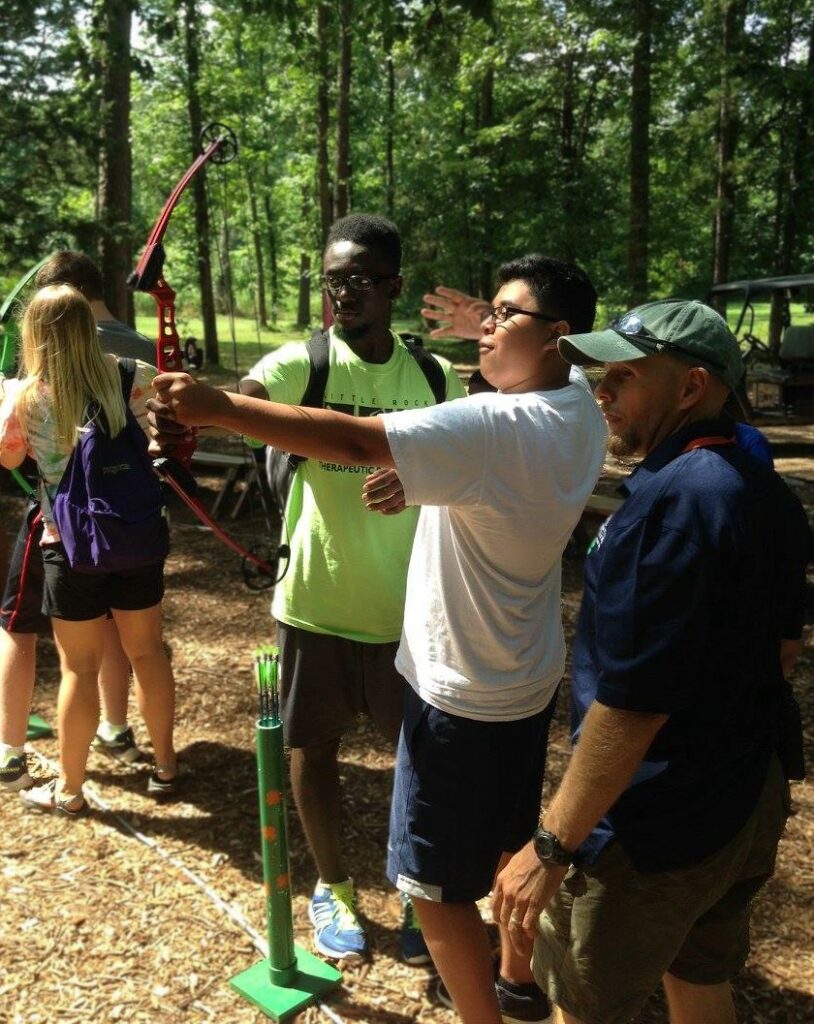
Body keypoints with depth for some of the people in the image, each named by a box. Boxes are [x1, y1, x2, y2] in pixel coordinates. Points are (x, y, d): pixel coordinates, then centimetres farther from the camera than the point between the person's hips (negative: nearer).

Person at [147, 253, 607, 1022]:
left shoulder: (496, 426, -29)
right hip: (528, 677, 9)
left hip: (465, 692, -9)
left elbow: (354, 441, -35)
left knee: (437, 884, 8)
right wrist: (420, 475, -11)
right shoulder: (580, 409, -1)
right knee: (511, 842, 27)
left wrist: (217, 406, -31)